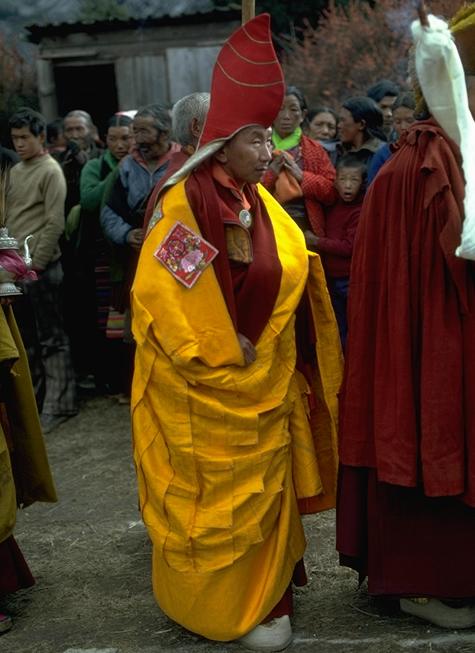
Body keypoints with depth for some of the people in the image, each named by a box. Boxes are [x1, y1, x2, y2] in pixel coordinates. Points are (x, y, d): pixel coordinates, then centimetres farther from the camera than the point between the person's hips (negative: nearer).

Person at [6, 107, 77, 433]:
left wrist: (36, 263, -14)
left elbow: (55, 224, -12)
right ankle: (33, 397, 25)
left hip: (41, 268, -7)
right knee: (26, 337, 14)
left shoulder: (50, 172, -7)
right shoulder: (15, 171, 16)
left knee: (51, 339, -1)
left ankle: (59, 404, 6)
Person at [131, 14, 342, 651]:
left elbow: (290, 276, 15)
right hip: (202, 393, -7)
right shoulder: (185, 207, -18)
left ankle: (262, 598, 32)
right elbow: (160, 293, -20)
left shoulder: (263, 204, 5)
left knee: (263, 493, 16)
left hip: (263, 388, 7)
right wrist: (222, 355, -15)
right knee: (205, 498, 8)